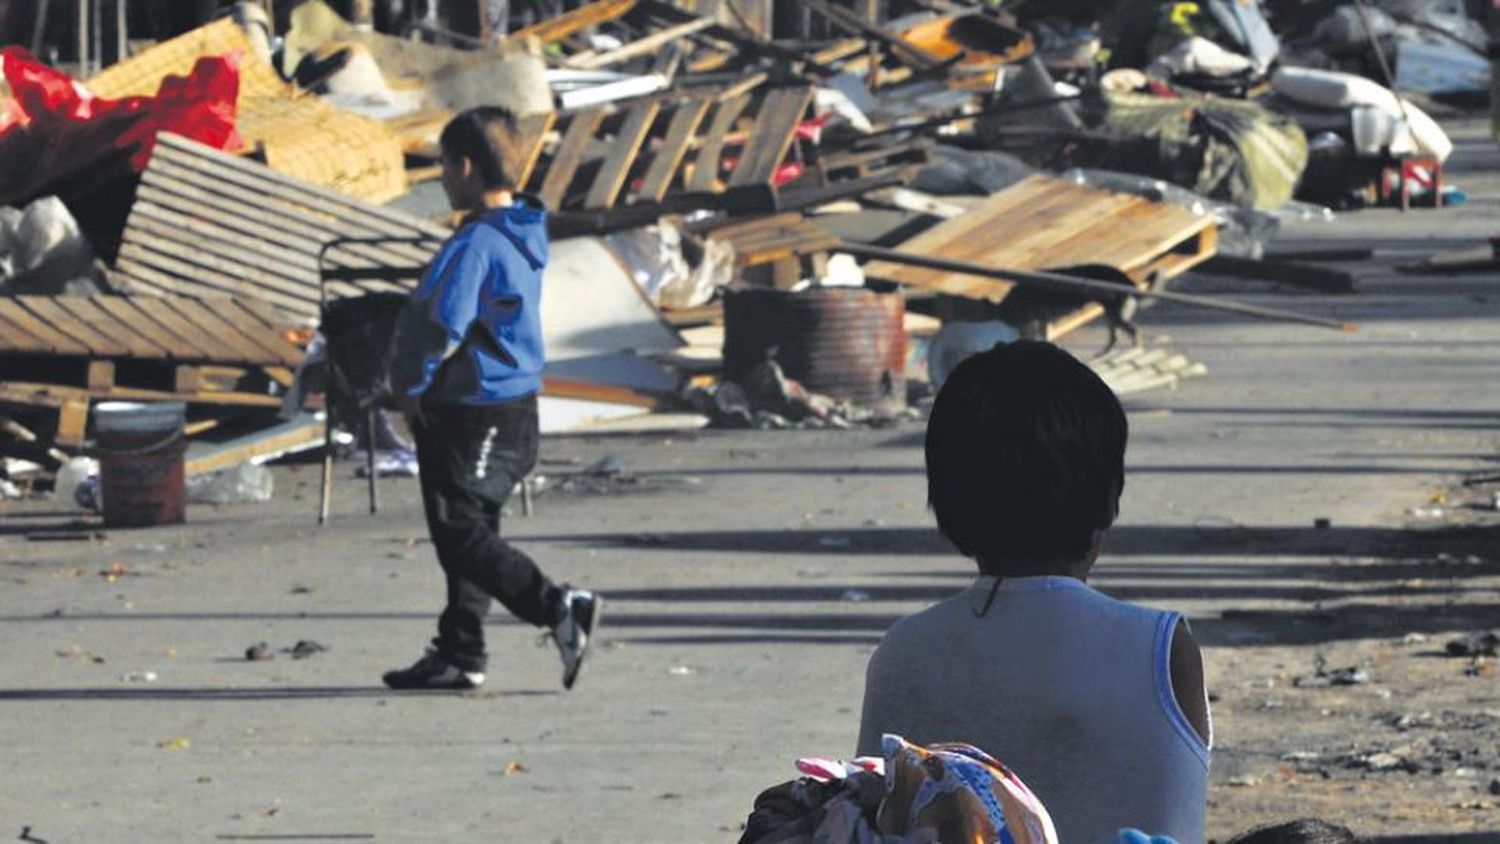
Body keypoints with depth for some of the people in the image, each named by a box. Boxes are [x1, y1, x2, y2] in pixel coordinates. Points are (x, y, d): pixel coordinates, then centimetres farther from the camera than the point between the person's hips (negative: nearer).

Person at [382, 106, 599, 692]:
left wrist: (411, 386, -7)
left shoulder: (476, 245, -22)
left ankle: (561, 610, -19)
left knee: (462, 534, -8)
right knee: (468, 531, 15)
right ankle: (459, 655, 21)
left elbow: (441, 329, -24)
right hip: (515, 407, 10)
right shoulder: (523, 234, 9)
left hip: (472, 416, -10)